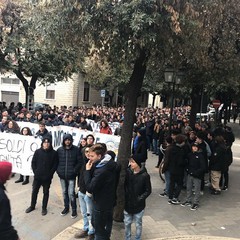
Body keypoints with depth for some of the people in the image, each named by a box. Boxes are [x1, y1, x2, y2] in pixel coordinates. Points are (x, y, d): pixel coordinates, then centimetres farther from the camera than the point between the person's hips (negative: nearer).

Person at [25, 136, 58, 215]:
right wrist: (35, 172, -5)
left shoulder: (54, 153, -7)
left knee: (46, 192, 10)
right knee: (34, 191, 13)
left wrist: (50, 174, -10)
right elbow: (33, 162, 3)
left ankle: (44, 208, 24)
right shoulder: (38, 151, -2)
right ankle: (32, 206, 32)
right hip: (37, 176, 2)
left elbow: (55, 165, -5)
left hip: (47, 177, -2)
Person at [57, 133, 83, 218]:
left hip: (71, 176, -3)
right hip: (62, 175, 3)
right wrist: (58, 170, 0)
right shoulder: (59, 150, 1)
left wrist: (74, 171, -11)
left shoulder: (76, 149, -7)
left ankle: (74, 210, 13)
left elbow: (80, 162, -6)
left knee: (71, 193, -4)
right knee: (64, 192, 15)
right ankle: (66, 207, 31)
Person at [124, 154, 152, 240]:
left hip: (139, 205, -3)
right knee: (127, 223, 16)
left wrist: (140, 199, -16)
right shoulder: (128, 172, -6)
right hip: (127, 203, 3)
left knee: (138, 224, 13)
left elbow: (148, 191, -8)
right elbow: (124, 185, 3)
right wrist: (125, 196, -8)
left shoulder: (145, 175, -15)